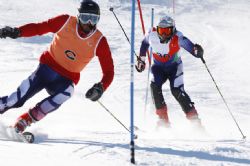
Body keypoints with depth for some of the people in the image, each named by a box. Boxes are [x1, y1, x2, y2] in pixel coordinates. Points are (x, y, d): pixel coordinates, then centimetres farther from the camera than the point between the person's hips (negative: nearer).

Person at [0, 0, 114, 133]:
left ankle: (23, 121, -23)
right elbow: (38, 28, -1)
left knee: (65, 94, -33)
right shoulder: (65, 22, -10)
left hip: (67, 79, 0)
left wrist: (101, 88, -28)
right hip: (47, 67, 0)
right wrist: (17, 32, -17)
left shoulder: (99, 41, -9)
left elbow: (108, 71, -9)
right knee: (20, 98, -16)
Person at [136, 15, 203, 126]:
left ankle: (194, 119, -9)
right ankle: (163, 119, -15)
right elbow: (145, 43, 5)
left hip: (174, 67, -3)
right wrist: (141, 59, 13)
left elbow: (187, 44, -40)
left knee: (177, 91, -18)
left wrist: (196, 50, -63)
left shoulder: (177, 38, -27)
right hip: (158, 67, 3)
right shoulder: (152, 35, -17)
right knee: (155, 86, -22)